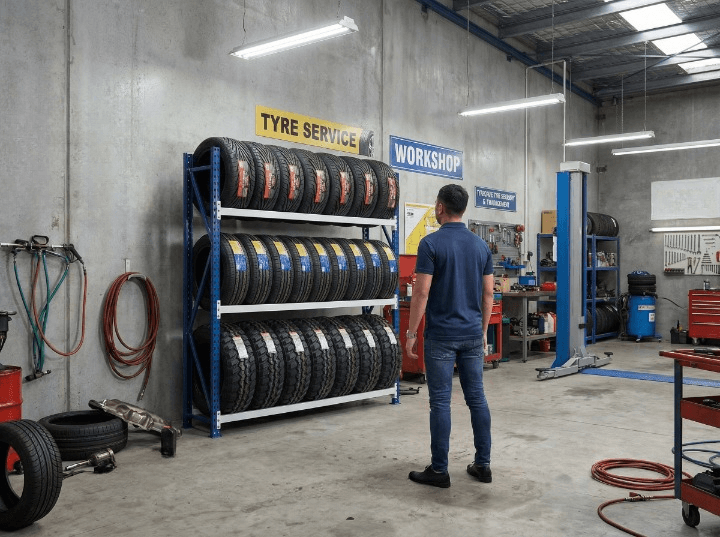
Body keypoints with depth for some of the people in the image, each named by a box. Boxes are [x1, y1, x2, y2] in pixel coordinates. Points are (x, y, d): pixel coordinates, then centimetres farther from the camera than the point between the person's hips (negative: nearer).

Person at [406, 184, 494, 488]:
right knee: (476, 398, 11)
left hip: (441, 336, -5)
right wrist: (483, 331, 17)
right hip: (472, 334, 6)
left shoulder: (431, 243, -12)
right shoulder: (481, 245, 6)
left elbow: (421, 293, -15)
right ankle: (483, 465, 16)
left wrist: (411, 333, -7)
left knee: (440, 402, 0)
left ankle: (439, 470, 6)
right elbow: (488, 294, 8)